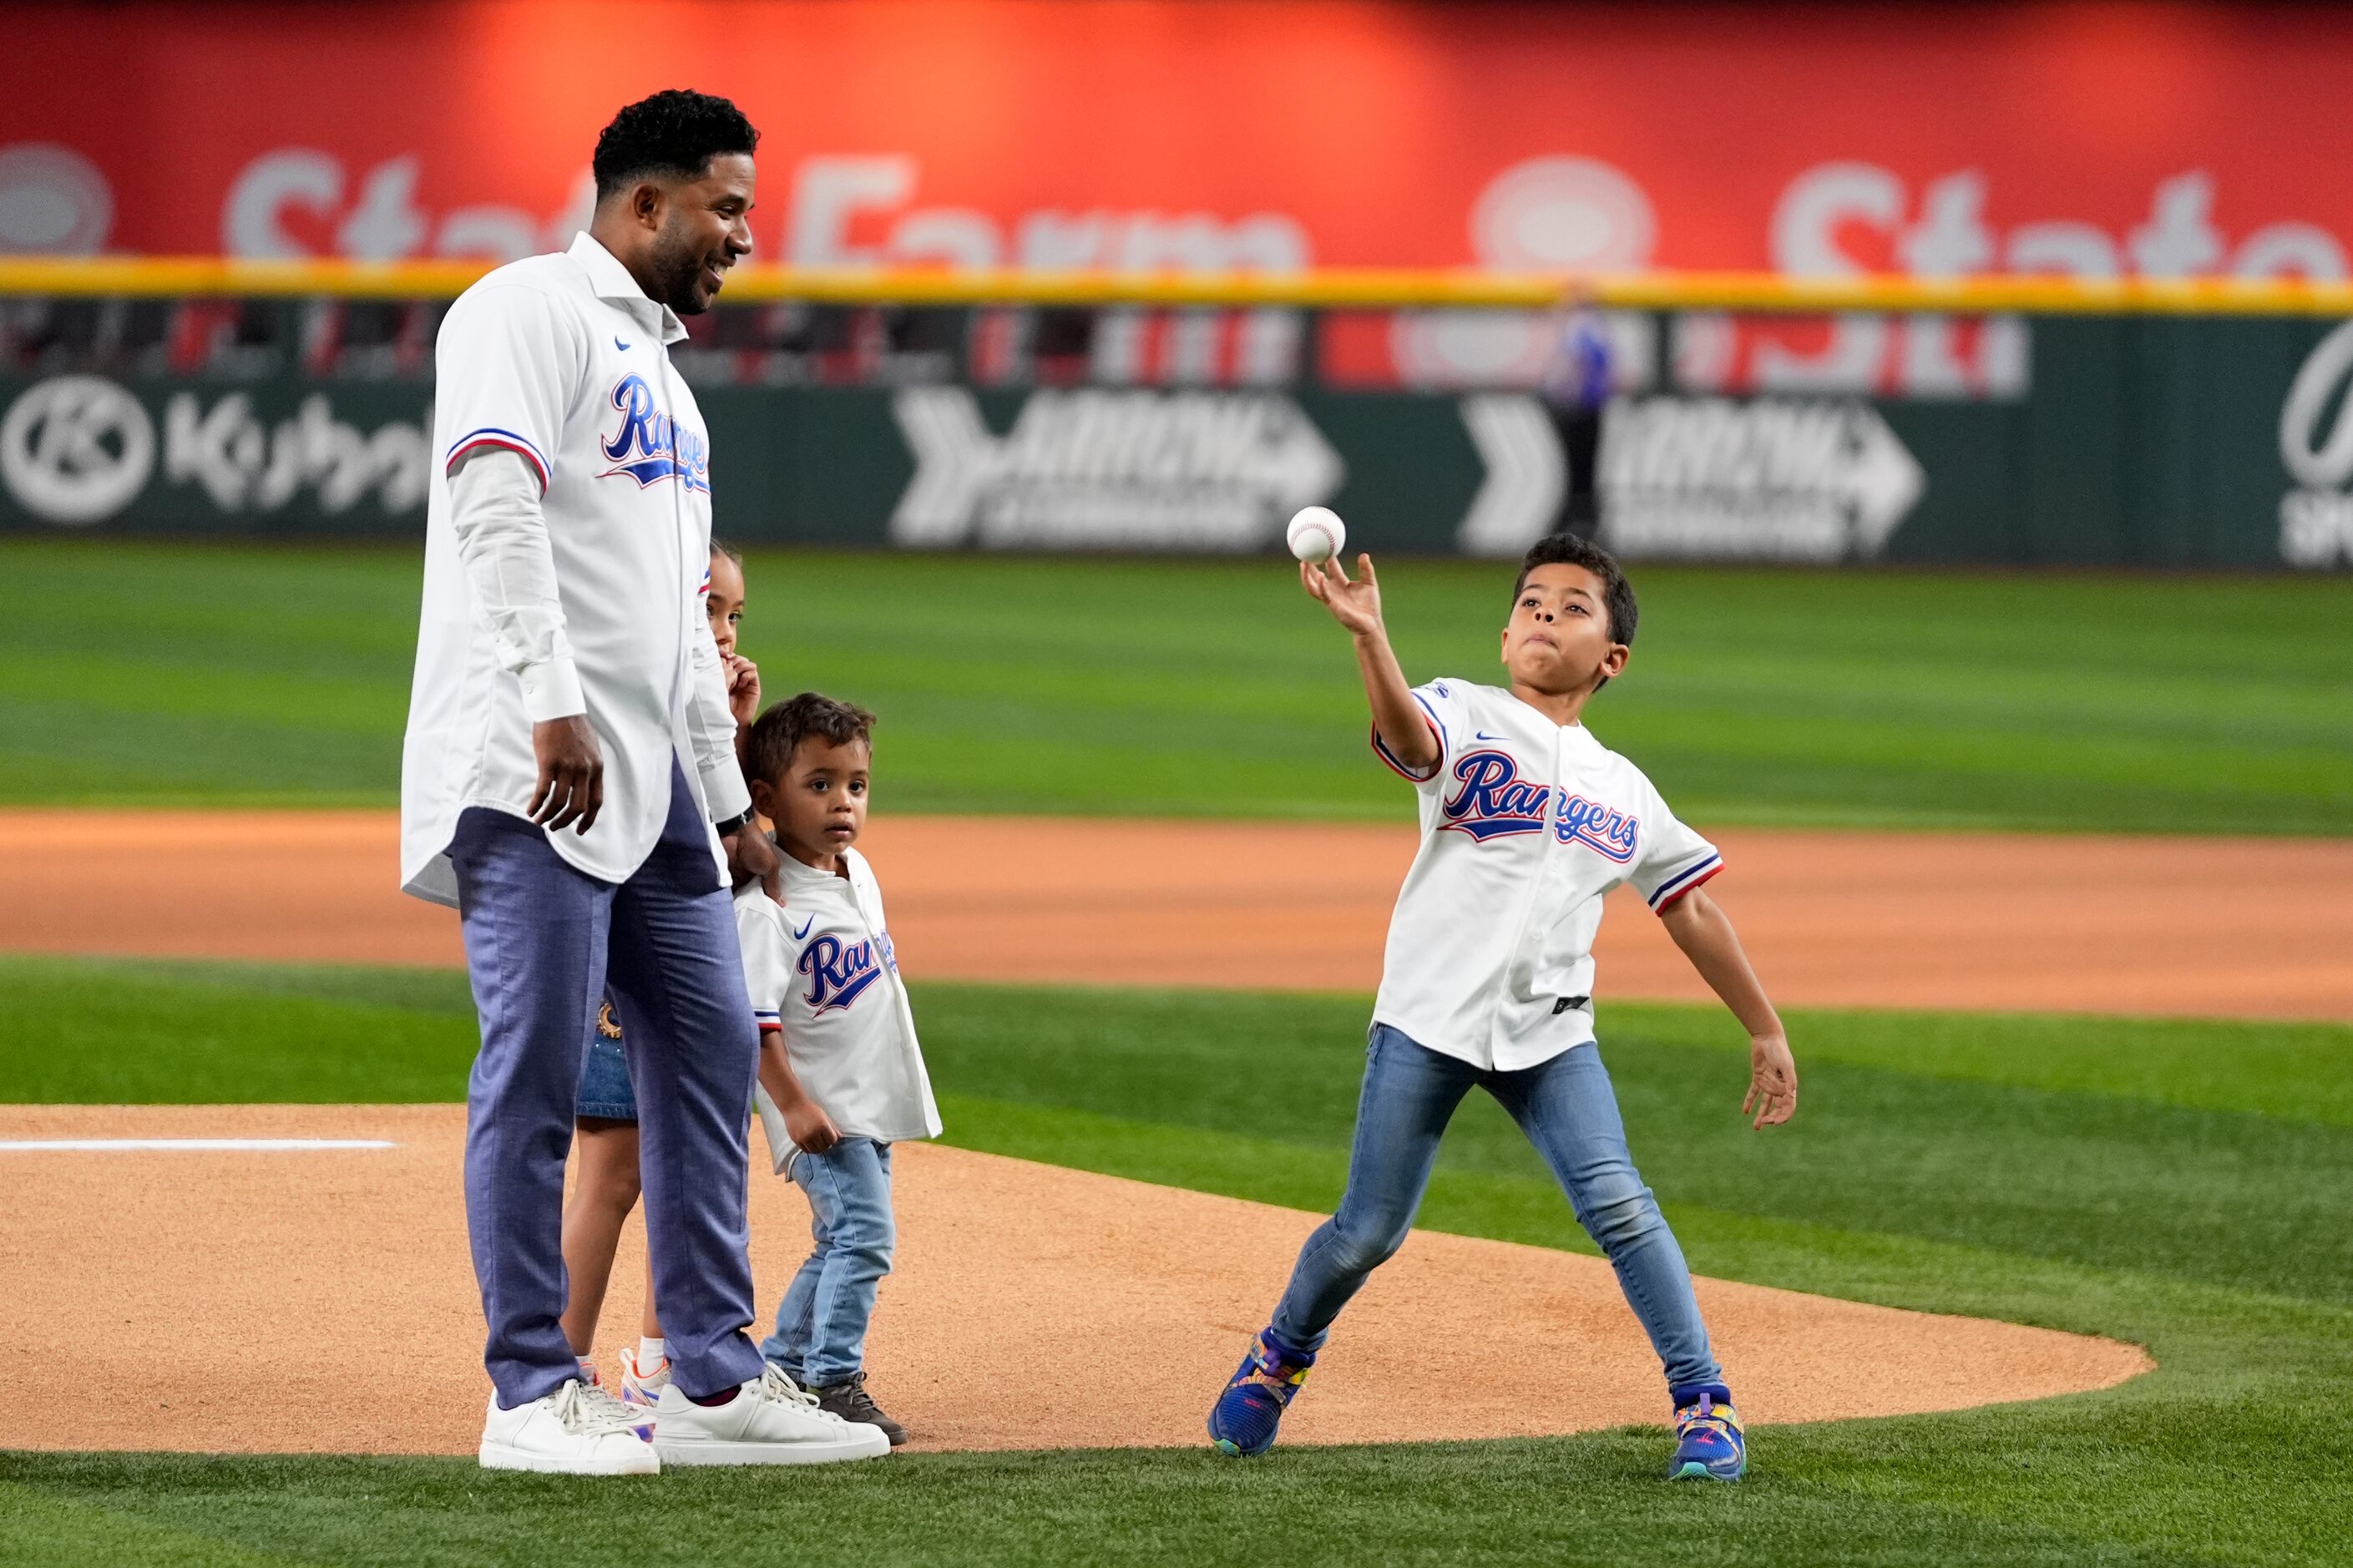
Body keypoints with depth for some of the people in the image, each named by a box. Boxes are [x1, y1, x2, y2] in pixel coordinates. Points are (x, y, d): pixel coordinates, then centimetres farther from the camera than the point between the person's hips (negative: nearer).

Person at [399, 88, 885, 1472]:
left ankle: (715, 1381, 13)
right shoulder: (531, 312, -5)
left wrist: (732, 799, 27)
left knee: (711, 1051, 8)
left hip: (651, 784, 10)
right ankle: (533, 1395, -5)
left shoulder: (664, 373, 25)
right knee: (540, 1069, -9)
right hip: (532, 781, -10)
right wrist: (552, 704, -28)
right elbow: (495, 501, -19)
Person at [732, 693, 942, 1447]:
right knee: (862, 1231, -17)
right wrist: (792, 1102, -26)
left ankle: (778, 1370, 26)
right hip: (818, 1107, -9)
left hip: (870, 1102, 9)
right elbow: (755, 1016, -21)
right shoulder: (766, 903, -18)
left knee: (842, 1241, 15)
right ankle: (834, 1380, -13)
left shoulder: (860, 875, 9)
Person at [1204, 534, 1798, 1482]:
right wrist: (1368, 636, -45)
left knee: (1618, 1203, -15)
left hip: (1549, 1032, 2)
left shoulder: (1626, 793, 13)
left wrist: (1766, 1033, 17)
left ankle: (1704, 1404, -7)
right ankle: (1279, 1360, 28)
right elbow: (1410, 738, -25)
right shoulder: (1464, 717, 0)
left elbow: (1691, 913, 20)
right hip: (1427, 1020, -2)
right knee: (1369, 1230, 0)